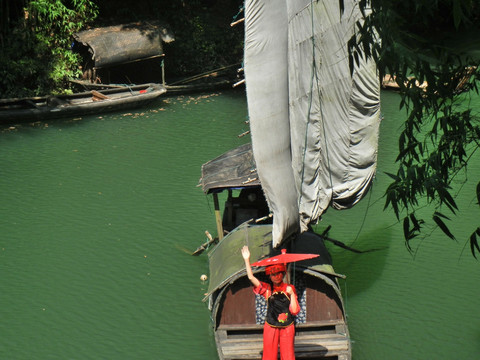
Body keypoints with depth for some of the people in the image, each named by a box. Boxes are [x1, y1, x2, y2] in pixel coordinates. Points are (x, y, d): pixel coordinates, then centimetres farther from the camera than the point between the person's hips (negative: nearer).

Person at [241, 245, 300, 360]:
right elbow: (251, 277, -5)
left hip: (287, 328, 0)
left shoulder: (289, 289, 1)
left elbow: (295, 311, -4)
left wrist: (291, 294, -13)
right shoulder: (267, 289, 2)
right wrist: (247, 260, -7)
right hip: (271, 328, 0)